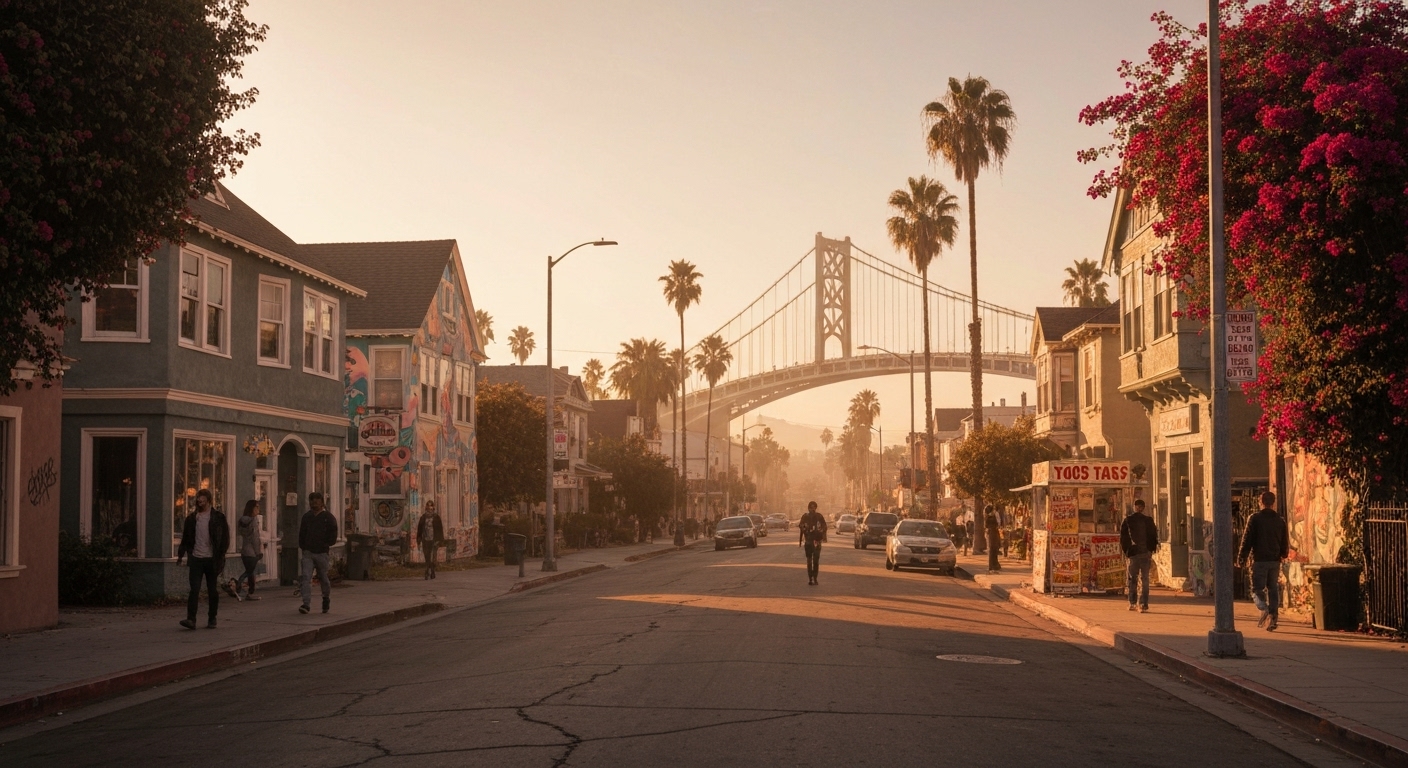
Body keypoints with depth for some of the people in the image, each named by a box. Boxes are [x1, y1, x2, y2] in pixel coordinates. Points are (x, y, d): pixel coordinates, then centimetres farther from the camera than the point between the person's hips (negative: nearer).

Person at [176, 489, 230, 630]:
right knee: (194, 589, -7)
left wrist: (220, 557, -9)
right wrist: (181, 554, 4)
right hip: (196, 558, 2)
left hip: (211, 559, -2)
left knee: (213, 590, 6)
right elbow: (186, 537, 13)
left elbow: (225, 538, -2)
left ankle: (212, 619, 15)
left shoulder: (218, 517, 0)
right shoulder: (192, 518, 9)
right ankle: (191, 619, -11)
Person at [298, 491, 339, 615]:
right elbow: (302, 533, 17)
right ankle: (306, 603, -17)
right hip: (308, 552, 3)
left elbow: (333, 536, -2)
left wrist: (325, 545, -7)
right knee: (306, 577, -11)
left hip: (321, 553, -3)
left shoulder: (328, 517, -2)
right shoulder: (306, 516, 10)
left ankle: (326, 598, 34)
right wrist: (302, 546, 8)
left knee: (323, 577, 10)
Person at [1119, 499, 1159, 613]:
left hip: (1133, 553, 0)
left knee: (1132, 578, 14)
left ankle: (1132, 603, 13)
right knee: (1144, 579, 2)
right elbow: (1154, 536, -2)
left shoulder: (1127, 521, -1)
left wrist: (1126, 551, 10)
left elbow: (1122, 539, -1)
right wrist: (1152, 550, 8)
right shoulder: (1148, 520, -3)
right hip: (1146, 553, 0)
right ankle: (1143, 605, -4)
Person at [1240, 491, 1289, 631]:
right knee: (1273, 589, 12)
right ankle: (1273, 618, 7)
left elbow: (1247, 539, -8)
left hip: (1260, 560, -4)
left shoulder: (1255, 519, -6)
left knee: (1257, 589, 0)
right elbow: (1285, 542, 12)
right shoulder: (1280, 521, 6)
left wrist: (1242, 557, 1)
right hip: (1275, 561, 4)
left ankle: (1264, 610, -25)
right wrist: (1283, 554, 31)